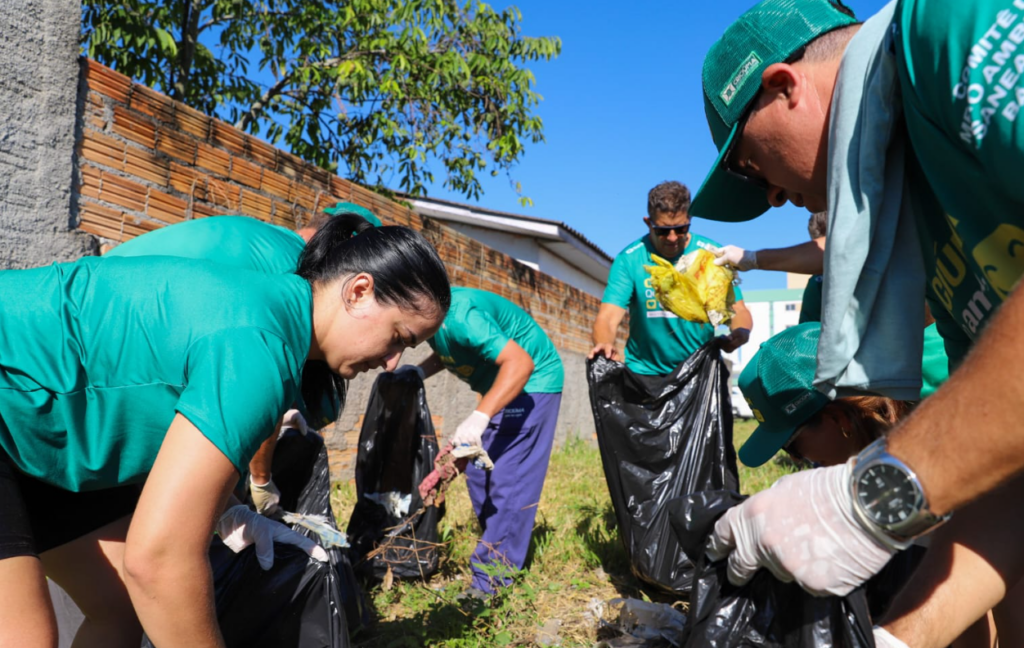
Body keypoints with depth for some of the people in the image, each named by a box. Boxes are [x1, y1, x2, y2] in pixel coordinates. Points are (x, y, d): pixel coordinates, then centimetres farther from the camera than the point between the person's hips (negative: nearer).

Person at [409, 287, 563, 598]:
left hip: (532, 383, -10)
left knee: (508, 481, -11)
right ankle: (503, 548, 23)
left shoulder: (458, 315, -32)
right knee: (477, 472, 11)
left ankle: (492, 581, -5)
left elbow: (520, 362, -38)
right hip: (499, 386, 10)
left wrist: (479, 417, -47)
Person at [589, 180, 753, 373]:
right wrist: (604, 346, -35)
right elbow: (607, 318, -13)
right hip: (644, 372, 0)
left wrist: (740, 333, -25)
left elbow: (738, 311, -1)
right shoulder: (629, 260, -5)